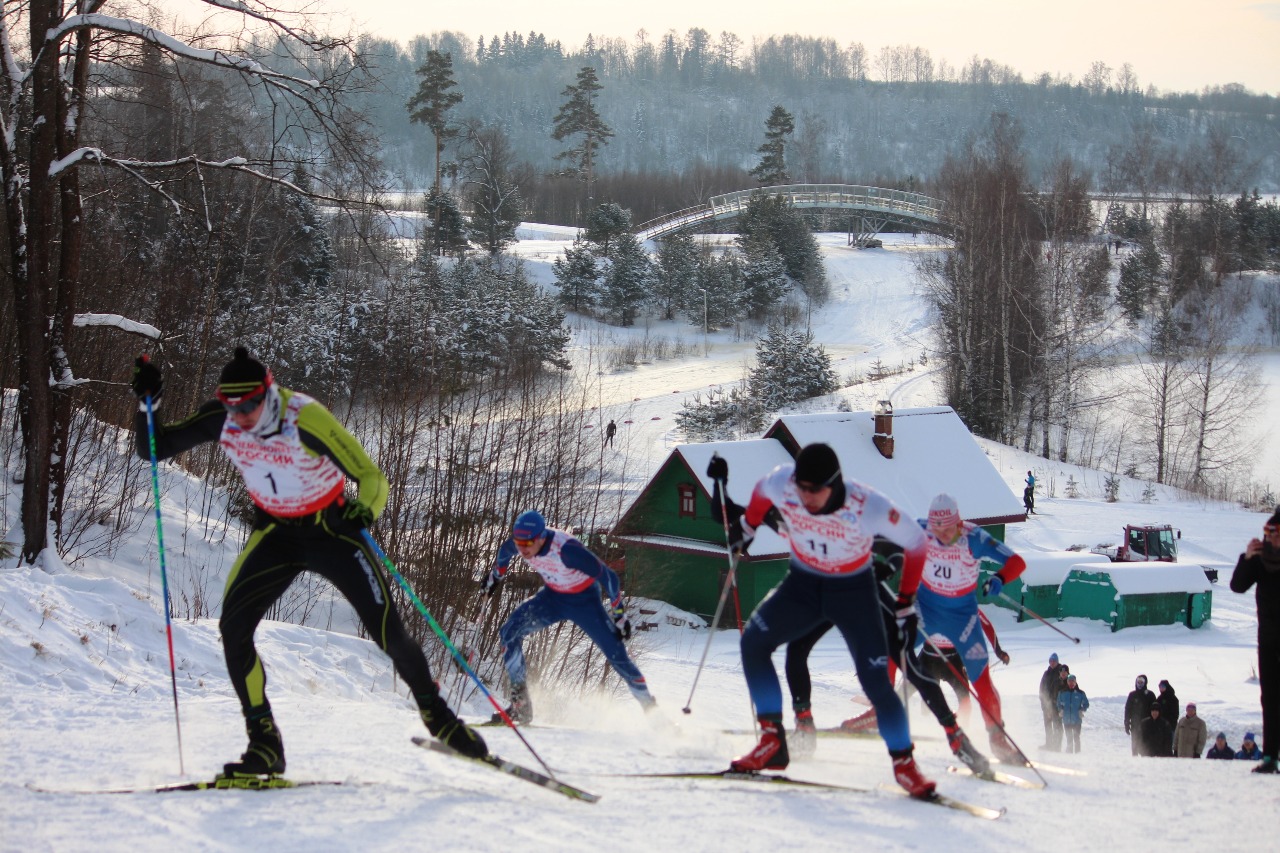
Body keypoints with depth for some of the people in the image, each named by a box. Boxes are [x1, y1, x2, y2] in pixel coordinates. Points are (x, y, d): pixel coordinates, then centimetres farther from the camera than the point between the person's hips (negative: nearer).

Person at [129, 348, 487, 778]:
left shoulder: (305, 420, -30)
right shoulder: (221, 420, -17)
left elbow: (372, 478, -27)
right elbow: (154, 449, -8)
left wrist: (364, 509, -49)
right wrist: (146, 404, -26)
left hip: (331, 529, -4)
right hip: (276, 534, 4)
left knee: (388, 632, -9)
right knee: (233, 627, -16)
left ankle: (440, 718, 16)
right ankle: (265, 745, -8)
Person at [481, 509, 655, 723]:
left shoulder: (565, 549, -38)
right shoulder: (518, 541, -21)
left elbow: (607, 576, -28)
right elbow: (505, 552, 7)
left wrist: (619, 613, -21)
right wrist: (495, 575, 24)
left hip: (584, 600, -5)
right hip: (553, 597, 5)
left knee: (616, 655, -9)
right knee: (509, 633, -13)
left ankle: (651, 709, 9)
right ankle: (520, 705, -5)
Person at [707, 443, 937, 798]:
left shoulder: (867, 506, -31)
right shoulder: (781, 483, -23)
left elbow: (915, 541, -16)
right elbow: (761, 491, 4)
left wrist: (906, 603, -12)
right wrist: (747, 526, 8)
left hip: (853, 590, -3)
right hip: (802, 583, 3)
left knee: (876, 682, -12)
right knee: (753, 641, -15)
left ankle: (904, 763, 6)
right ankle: (772, 741, -8)